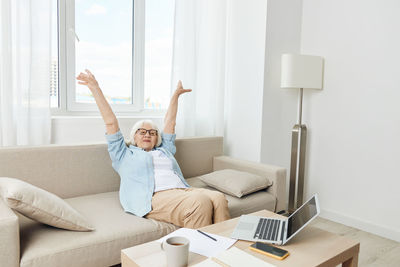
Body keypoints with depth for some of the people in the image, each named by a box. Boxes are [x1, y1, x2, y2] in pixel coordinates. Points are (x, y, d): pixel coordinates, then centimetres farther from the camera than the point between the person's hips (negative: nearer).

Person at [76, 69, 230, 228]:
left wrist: (176, 95, 45)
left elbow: (170, 123, 39)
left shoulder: (165, 150, 34)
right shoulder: (124, 155, 22)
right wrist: (95, 88, 17)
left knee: (219, 199, -25)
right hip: (157, 196, -5)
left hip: (183, 190, 6)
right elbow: (111, 123, 19)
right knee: (201, 203, -33)